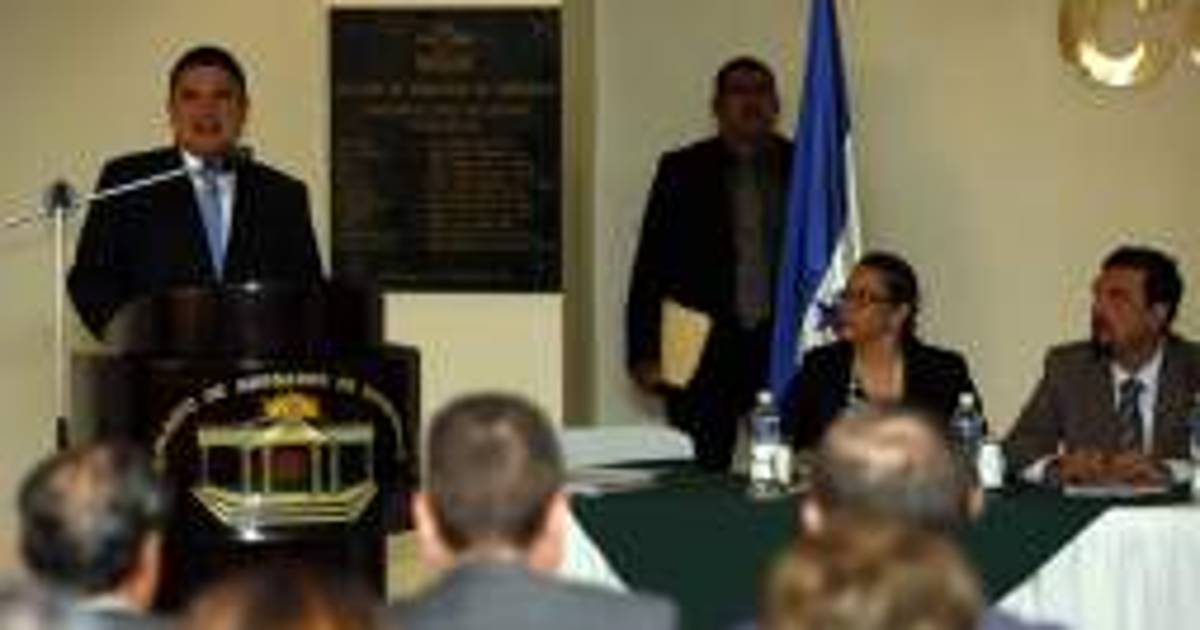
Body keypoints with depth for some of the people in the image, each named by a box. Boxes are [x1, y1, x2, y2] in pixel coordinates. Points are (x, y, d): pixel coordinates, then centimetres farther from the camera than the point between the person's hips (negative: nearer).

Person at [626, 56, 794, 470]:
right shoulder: (682, 170, 7)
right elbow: (651, 266, 5)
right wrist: (644, 355, -1)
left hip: (787, 346, 0)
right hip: (705, 351, 0)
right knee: (702, 472, -4)